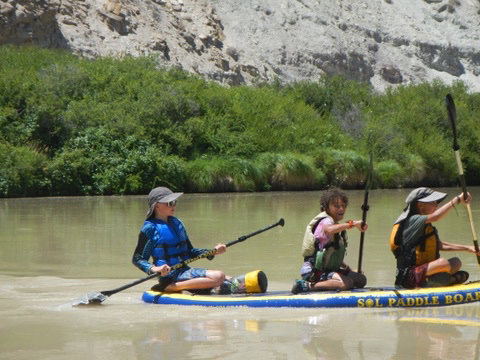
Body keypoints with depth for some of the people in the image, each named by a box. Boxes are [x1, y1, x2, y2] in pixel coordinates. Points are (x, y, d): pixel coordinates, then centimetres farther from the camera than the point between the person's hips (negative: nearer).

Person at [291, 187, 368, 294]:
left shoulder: (337, 225, 19)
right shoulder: (326, 221, -12)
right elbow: (329, 229, -41)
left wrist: (348, 269, 16)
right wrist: (352, 224, -44)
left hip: (328, 268, 10)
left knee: (361, 279, 9)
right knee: (346, 283, -30)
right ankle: (307, 286, -23)